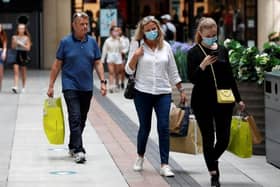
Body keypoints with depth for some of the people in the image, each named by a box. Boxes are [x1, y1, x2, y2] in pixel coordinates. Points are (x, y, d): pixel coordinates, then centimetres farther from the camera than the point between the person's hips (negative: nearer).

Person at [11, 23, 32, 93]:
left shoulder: (27, 38, 0)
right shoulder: (14, 37, 6)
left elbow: (28, 48, -4)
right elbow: (13, 47, 8)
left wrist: (21, 44, -13)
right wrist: (15, 42, -11)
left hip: (24, 55, -1)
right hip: (16, 54, 1)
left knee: (23, 72, 8)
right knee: (16, 71, -12)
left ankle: (23, 87, 20)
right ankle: (15, 86, -20)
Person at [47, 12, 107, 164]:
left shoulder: (92, 42, 6)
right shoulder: (65, 42, -3)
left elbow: (98, 63, 9)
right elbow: (57, 65, 1)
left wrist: (102, 81, -3)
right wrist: (51, 86, -1)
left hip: (87, 88, 4)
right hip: (70, 87, -4)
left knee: (82, 120, 12)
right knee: (75, 118, -12)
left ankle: (72, 146, 28)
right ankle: (78, 151, -15)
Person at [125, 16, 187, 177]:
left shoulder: (166, 46, 7)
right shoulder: (137, 45, -1)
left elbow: (173, 71, 14)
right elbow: (129, 70, 0)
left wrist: (182, 90, 13)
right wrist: (135, 56, -16)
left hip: (163, 93, 1)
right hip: (143, 92, -1)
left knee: (164, 127, -8)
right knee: (145, 127, 7)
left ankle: (164, 165, -6)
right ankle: (140, 157, 32)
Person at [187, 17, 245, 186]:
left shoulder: (222, 50, 6)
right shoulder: (194, 53, -5)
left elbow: (230, 76, 13)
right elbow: (192, 78, -9)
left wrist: (238, 98, 14)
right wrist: (203, 66, -26)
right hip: (203, 101, -3)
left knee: (224, 138, 2)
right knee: (208, 138, 1)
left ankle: (213, 160, 33)